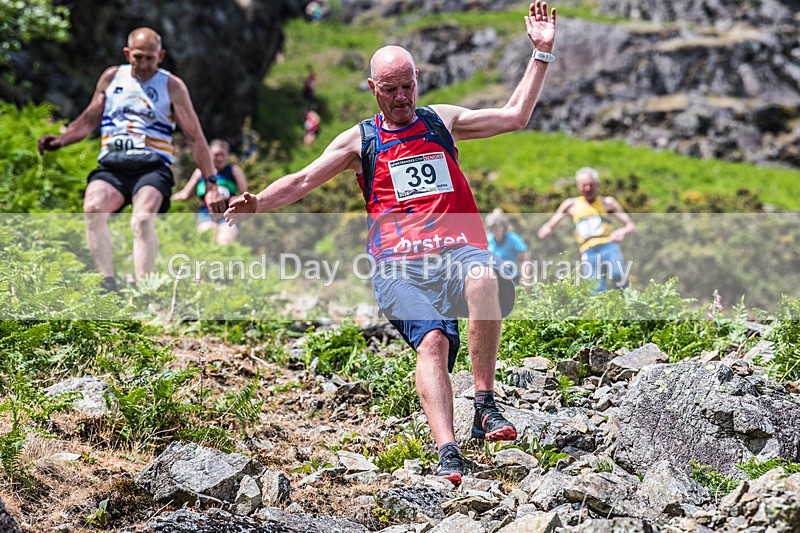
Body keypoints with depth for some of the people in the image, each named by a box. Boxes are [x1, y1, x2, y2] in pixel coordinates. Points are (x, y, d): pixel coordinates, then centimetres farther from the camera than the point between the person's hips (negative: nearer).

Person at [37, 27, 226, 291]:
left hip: (153, 167, -2)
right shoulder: (112, 77, 15)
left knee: (143, 219, -32)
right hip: (111, 166, 2)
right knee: (92, 209, -30)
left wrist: (211, 184, 1)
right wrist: (60, 139, 7)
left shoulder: (172, 86, 7)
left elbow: (195, 138, 6)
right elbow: (89, 120, 25)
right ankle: (108, 284, -34)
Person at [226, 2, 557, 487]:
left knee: (485, 279, -36)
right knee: (431, 340, -28)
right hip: (399, 264, -1)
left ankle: (485, 407, -29)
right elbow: (304, 180, 13)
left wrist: (542, 53, 20)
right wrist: (256, 204, -3)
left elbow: (515, 117, 24)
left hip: (459, 249, 1)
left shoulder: (442, 121, 23)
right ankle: (448, 452, -37)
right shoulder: (360, 140, 19)